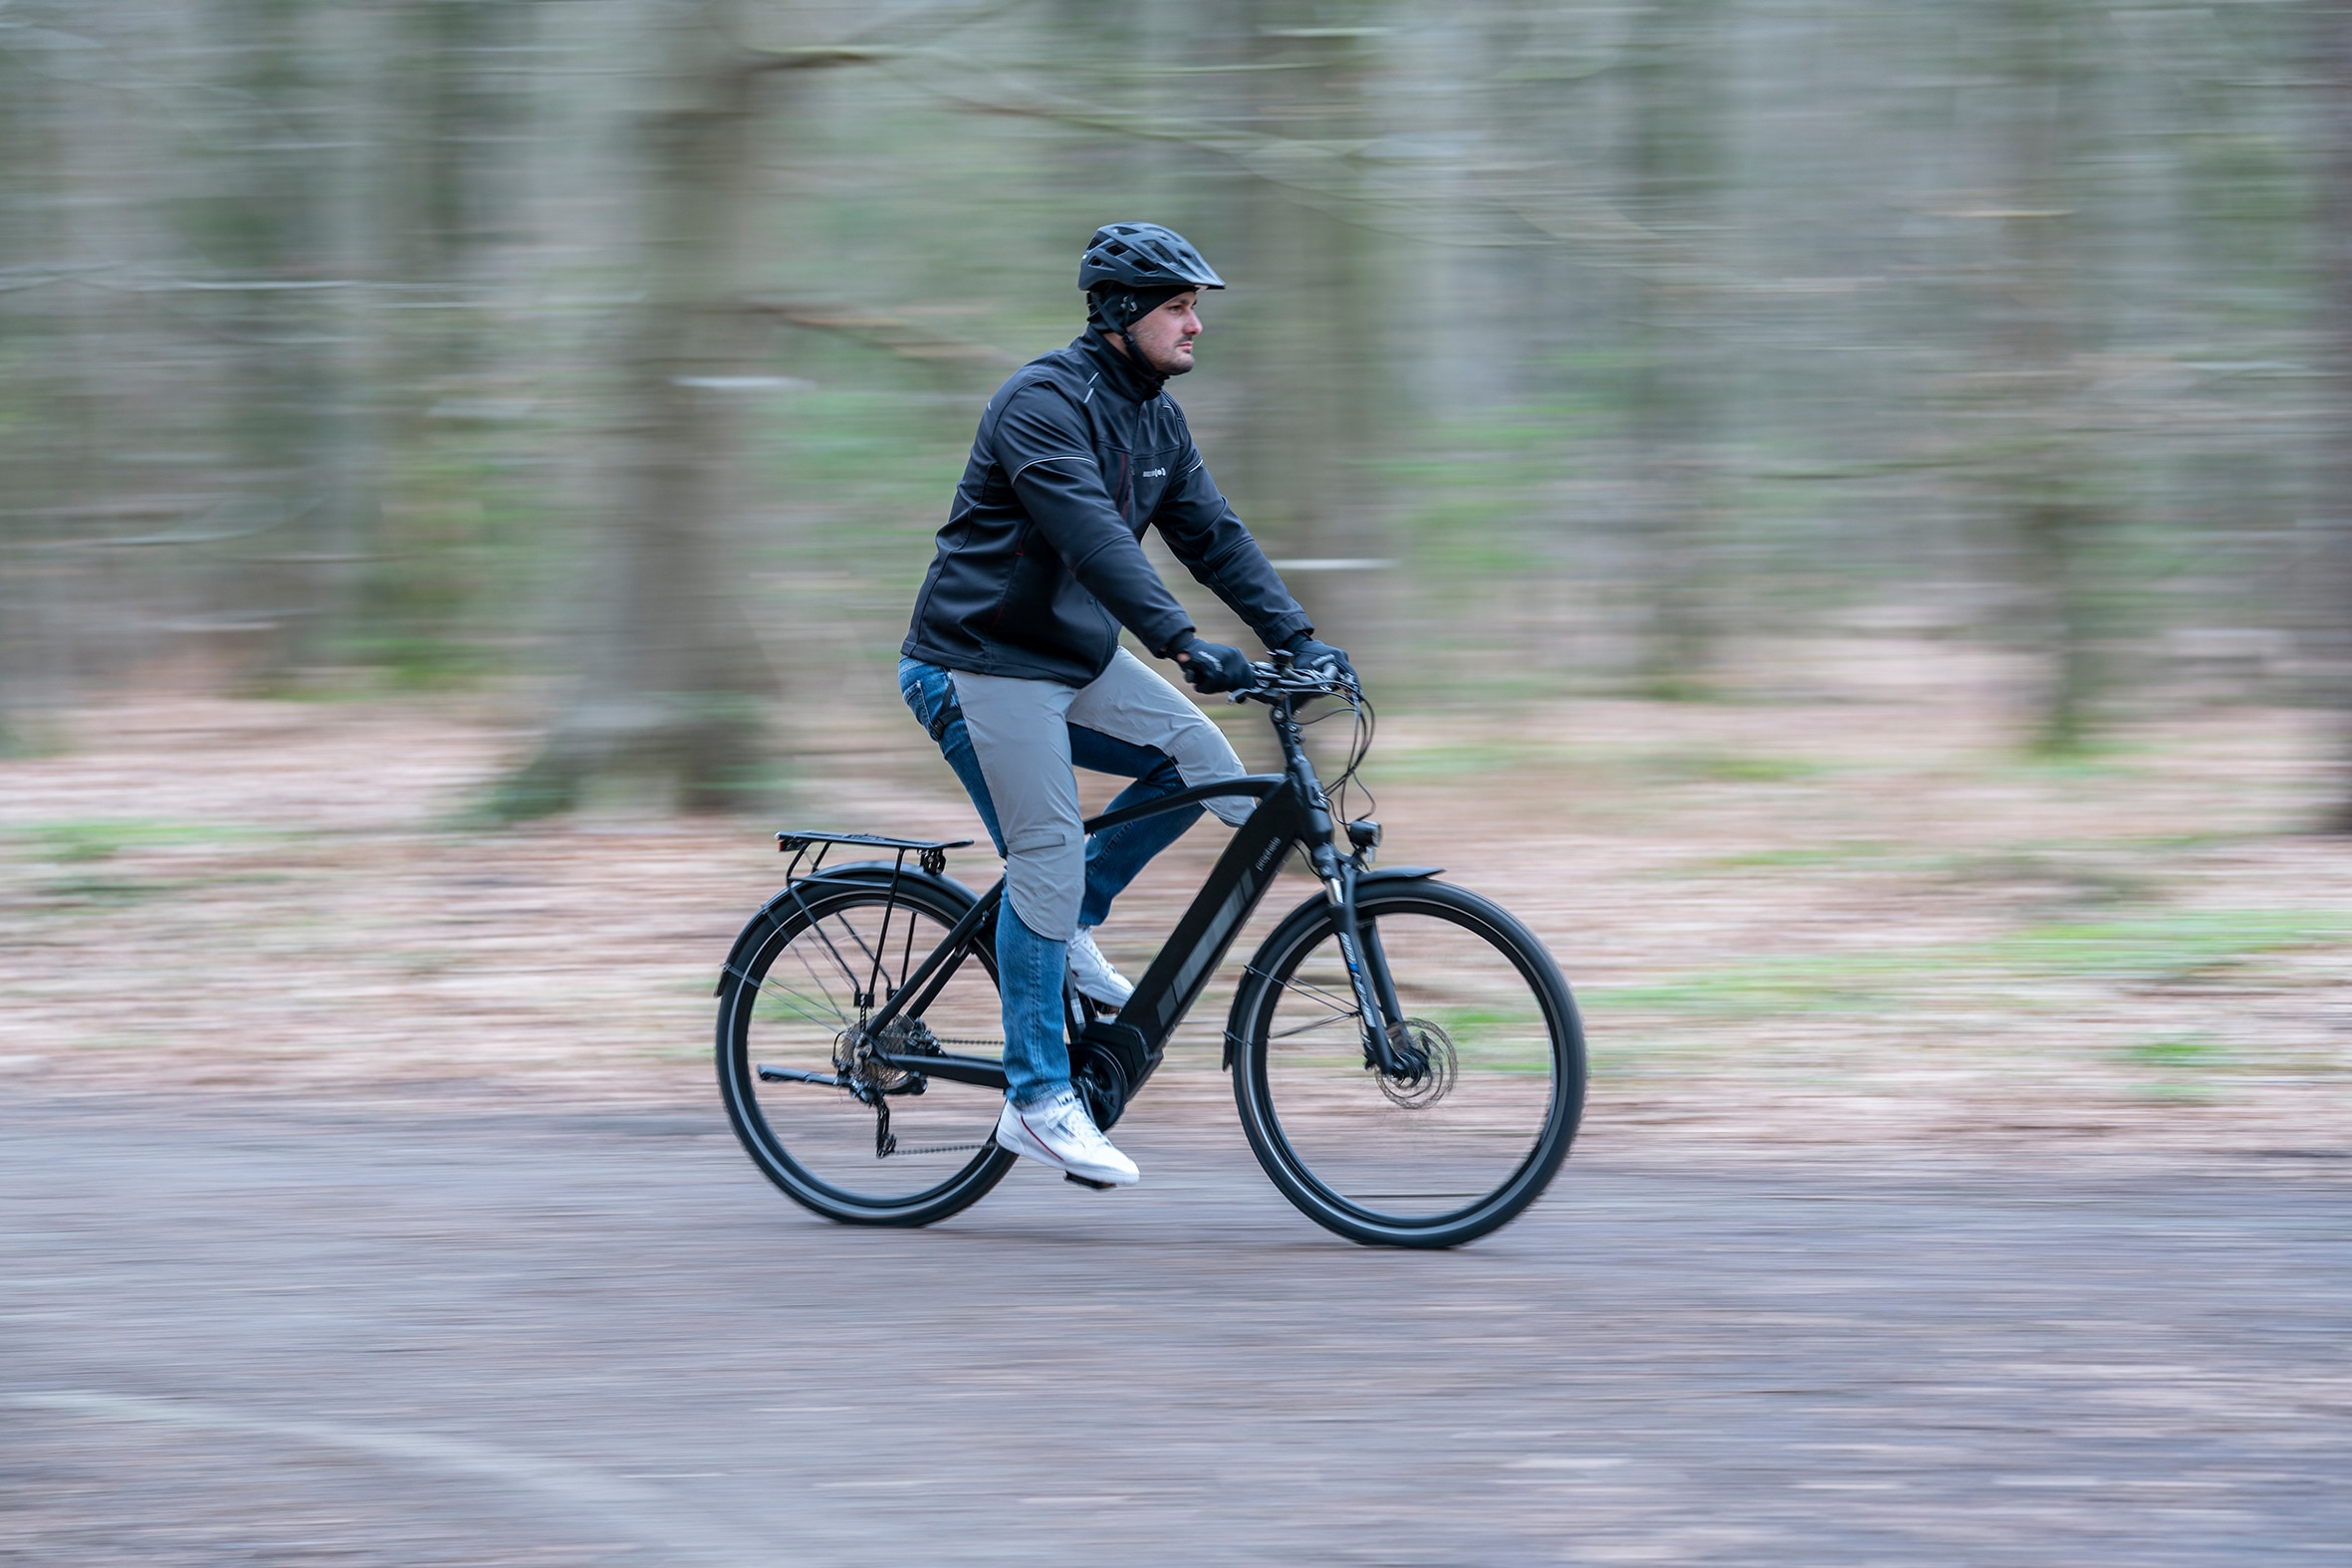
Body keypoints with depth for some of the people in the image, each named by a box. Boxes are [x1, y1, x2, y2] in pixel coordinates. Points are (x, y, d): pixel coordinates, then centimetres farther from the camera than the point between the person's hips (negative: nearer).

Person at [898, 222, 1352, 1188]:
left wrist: (1299, 638, -3)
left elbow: (1213, 536, 9)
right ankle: (1038, 1100, -6)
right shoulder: (1043, 403, -20)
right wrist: (1182, 645, -40)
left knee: (1203, 764, -7)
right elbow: (1091, 536, -31)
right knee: (1048, 856, -11)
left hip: (1079, 657, 9)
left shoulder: (1155, 419, 9)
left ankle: (1069, 925, 10)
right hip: (984, 664, -8)